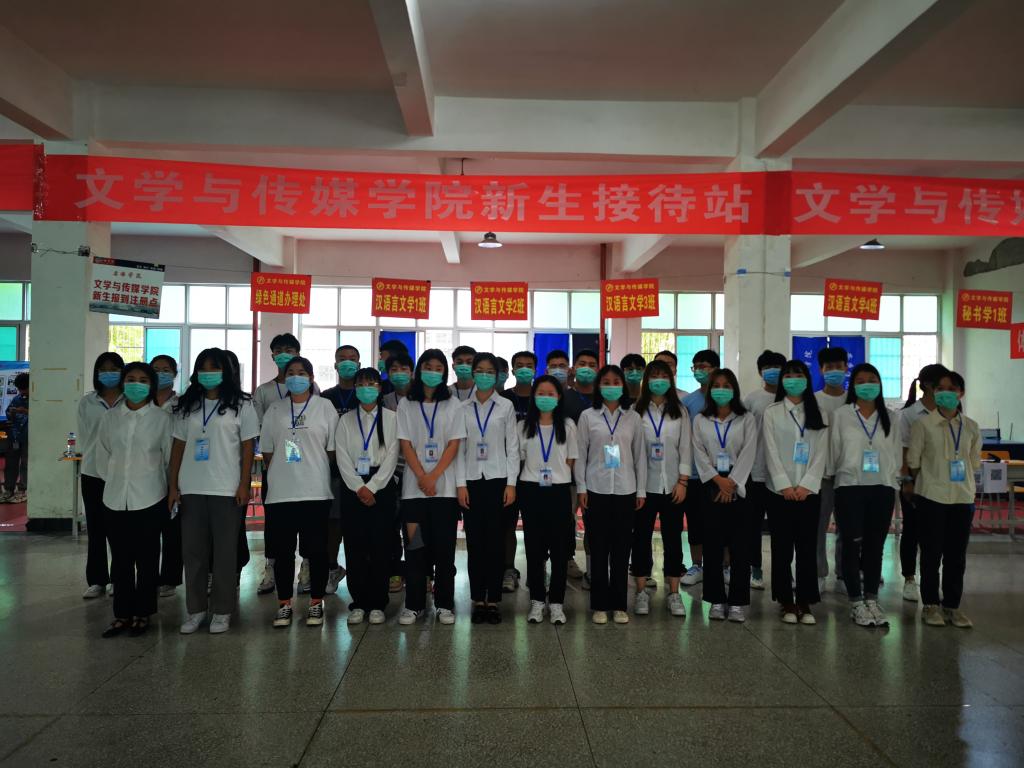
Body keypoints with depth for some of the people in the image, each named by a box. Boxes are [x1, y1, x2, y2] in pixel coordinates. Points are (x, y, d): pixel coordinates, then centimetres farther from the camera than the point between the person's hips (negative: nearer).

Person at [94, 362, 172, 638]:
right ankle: (122, 614, 19)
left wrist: (152, 480, 5)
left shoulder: (161, 418, -4)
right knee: (120, 560, 9)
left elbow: (169, 456, 0)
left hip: (149, 498, -3)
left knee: (147, 559, 5)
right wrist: (114, 480, 9)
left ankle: (142, 614, 16)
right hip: (116, 498, 3)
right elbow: (102, 455, 12)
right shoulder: (110, 417, 5)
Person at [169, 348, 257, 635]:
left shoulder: (240, 404, 1)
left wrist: (244, 485, -7)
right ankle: (195, 610, 18)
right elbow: (178, 446, 11)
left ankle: (222, 611, 12)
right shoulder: (187, 405, 11)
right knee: (192, 550, 7)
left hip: (226, 490, -3)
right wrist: (173, 485, 5)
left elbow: (248, 447, -1)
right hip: (191, 489, 3)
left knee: (225, 551, 2)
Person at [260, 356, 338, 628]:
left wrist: (315, 472, 3)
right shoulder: (275, 410, 10)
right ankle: (284, 604, 18)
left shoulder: (325, 407, 3)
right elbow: (267, 450, 12)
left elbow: (332, 449, 3)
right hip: (281, 491, 2)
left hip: (316, 491, -2)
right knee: (283, 549, 6)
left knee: (316, 549, 2)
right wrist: (281, 473, 7)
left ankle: (316, 603, 15)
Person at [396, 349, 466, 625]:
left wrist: (433, 477, -11)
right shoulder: (406, 404, 7)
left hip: (444, 486, 0)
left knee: (444, 546, 2)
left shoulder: (452, 404, 6)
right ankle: (413, 604, 12)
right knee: (415, 546, 2)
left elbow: (453, 445, -1)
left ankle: (444, 604, 11)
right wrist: (422, 478, -10)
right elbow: (406, 444, 1)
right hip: (413, 486, 0)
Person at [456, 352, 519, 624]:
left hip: (497, 479, -1)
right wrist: (460, 484, -3)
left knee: (496, 541, 1)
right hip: (472, 480, 1)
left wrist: (511, 484, -4)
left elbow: (513, 447, 2)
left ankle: (493, 600, 10)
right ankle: (478, 600, 12)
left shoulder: (506, 406, 4)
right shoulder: (463, 408, 6)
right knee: (475, 541, 3)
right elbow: (459, 448, 5)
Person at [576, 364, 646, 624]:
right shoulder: (588, 416, 3)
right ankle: (599, 605, 13)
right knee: (598, 549, 3)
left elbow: (640, 455, 8)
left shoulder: (633, 418, 7)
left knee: (622, 549, 5)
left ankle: (619, 605, 16)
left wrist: (641, 490, 4)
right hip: (596, 490, -1)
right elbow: (580, 454, 2)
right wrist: (581, 488, -4)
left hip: (625, 491, 1)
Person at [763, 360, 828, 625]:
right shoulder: (771, 413, 4)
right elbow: (771, 453, -3)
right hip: (779, 491, -1)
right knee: (782, 548, 3)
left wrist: (806, 485, -10)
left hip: (808, 491, 1)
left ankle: (805, 603, 12)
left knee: (807, 547, 3)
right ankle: (786, 602, 13)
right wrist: (784, 485, -12)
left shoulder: (819, 415, 9)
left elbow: (821, 454, 1)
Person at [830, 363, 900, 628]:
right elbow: (834, 451, 3)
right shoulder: (841, 415, 2)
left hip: (883, 488, 3)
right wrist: (845, 473, 2)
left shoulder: (889, 417, 10)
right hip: (850, 487, -2)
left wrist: (892, 480, 5)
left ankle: (872, 600, 18)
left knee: (875, 546, 8)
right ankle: (856, 603, 8)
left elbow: (896, 452, 11)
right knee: (852, 545, -1)